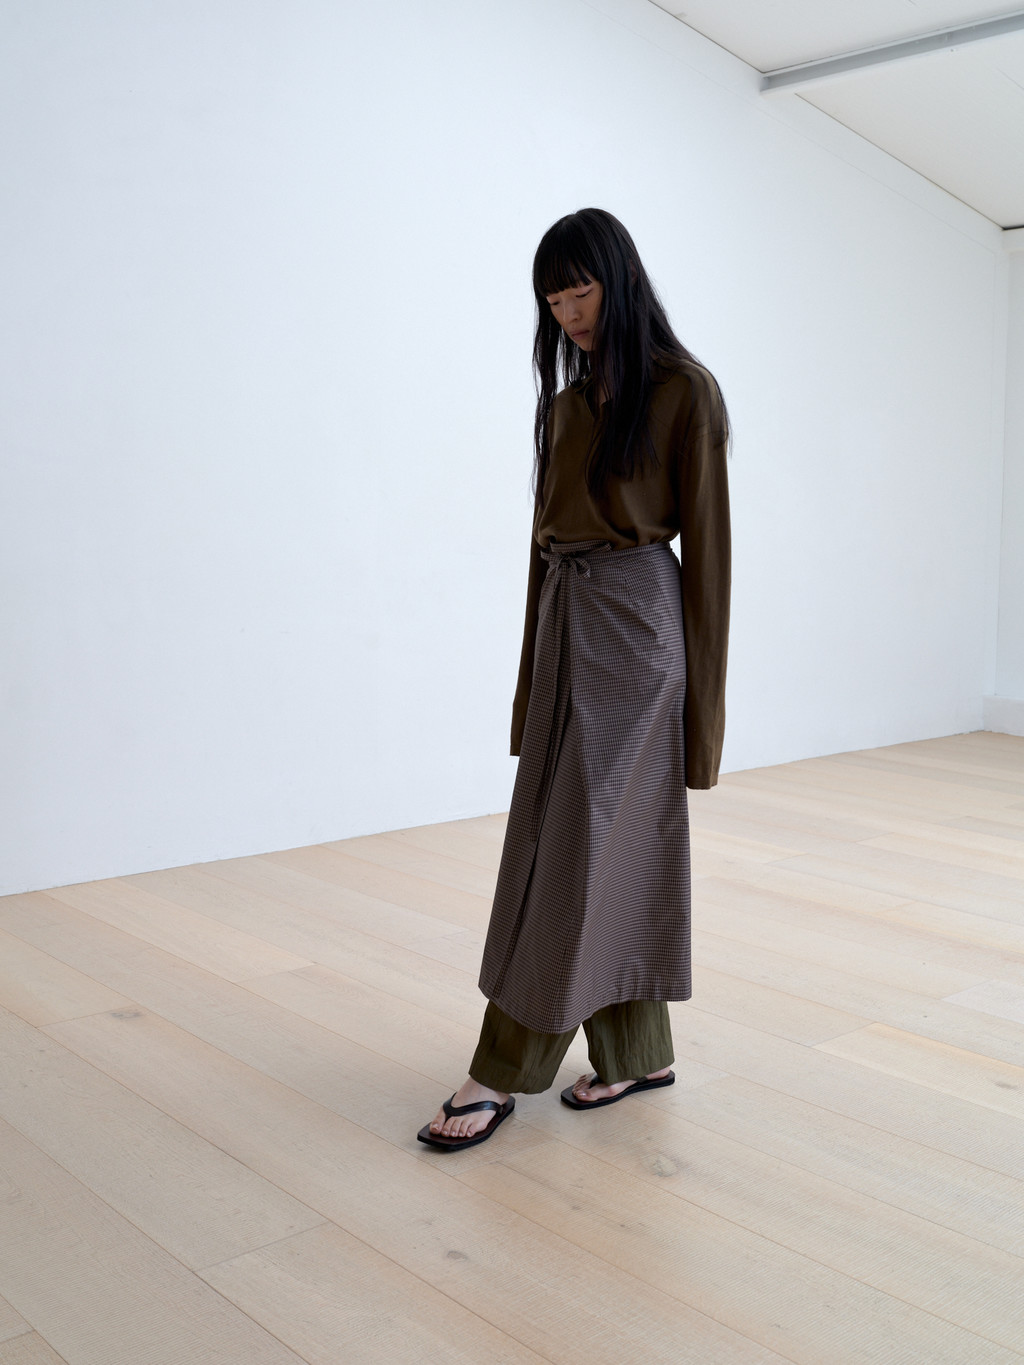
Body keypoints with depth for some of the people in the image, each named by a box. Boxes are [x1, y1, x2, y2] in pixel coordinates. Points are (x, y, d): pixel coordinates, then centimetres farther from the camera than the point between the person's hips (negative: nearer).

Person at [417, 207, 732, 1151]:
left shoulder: (684, 390, -5)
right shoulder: (567, 398, 15)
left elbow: (706, 541, -7)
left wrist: (701, 694, -9)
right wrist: (533, 674, 15)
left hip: (635, 622, -7)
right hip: (563, 619, 7)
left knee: (576, 846, -6)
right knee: (621, 843, 10)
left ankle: (502, 1073, 2)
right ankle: (639, 1053, 22)